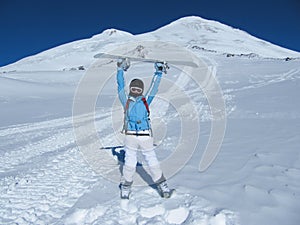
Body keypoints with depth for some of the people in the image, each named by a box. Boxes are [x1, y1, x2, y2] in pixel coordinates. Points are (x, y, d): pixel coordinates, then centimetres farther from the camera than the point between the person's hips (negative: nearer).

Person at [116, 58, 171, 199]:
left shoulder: (145, 101, 10)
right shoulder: (126, 101, 8)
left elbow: (154, 87, 14)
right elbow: (121, 86, 12)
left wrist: (158, 72, 17)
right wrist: (120, 70, 16)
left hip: (146, 137, 1)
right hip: (130, 136, -1)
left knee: (152, 162, 6)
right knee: (130, 164, 3)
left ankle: (162, 185, 20)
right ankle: (126, 187, 21)